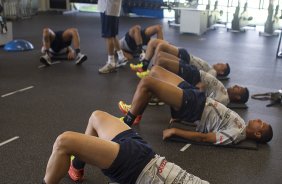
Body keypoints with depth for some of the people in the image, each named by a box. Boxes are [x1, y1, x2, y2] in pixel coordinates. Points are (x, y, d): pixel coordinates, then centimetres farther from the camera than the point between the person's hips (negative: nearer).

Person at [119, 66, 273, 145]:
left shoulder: (237, 134, -17)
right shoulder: (240, 125, 8)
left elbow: (204, 137, -21)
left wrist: (175, 131, -20)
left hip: (189, 105, -9)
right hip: (196, 99, 9)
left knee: (146, 82, -24)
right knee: (155, 70, 12)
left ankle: (127, 122, -4)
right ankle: (135, 112, 20)